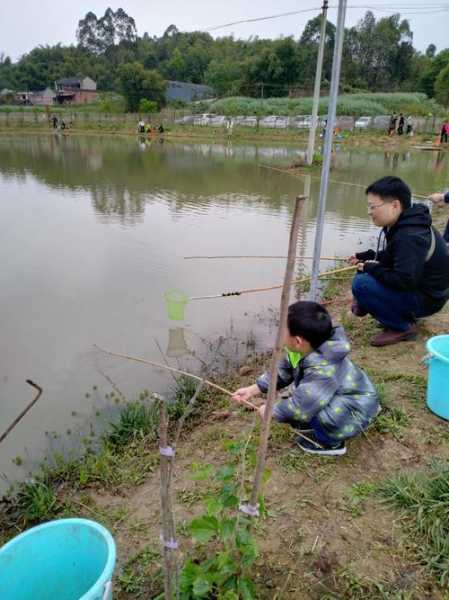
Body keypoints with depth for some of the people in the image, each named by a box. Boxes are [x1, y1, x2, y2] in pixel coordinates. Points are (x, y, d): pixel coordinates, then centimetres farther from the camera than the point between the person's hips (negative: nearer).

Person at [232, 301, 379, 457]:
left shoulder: (322, 371, -37)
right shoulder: (303, 351, -10)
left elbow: (298, 408, -36)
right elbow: (282, 372, 4)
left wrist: (271, 410, -18)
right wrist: (252, 390, 2)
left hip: (354, 414, -9)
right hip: (337, 402, 9)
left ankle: (331, 443, -3)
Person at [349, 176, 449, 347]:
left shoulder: (410, 237, -29)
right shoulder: (399, 226, 1)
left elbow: (404, 281, -34)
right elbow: (389, 257, 17)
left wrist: (371, 268, -21)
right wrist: (364, 258, 1)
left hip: (426, 298, -10)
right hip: (411, 284, 10)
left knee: (362, 284, -24)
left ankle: (403, 327, -10)